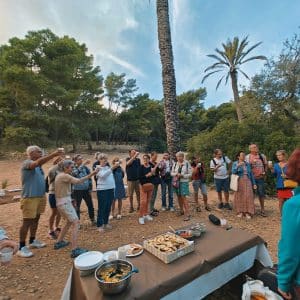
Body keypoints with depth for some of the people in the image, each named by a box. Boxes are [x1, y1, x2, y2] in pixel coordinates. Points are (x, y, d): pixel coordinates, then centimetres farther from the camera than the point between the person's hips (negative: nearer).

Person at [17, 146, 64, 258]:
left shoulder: (38, 165, 13)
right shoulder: (27, 163, -16)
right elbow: (39, 162, -34)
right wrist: (54, 154, -42)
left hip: (40, 196, 9)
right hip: (29, 198, -8)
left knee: (36, 219, 17)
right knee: (27, 222, -1)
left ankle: (32, 241, 32)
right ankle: (21, 247, 11)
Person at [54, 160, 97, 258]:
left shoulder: (59, 175, 12)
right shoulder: (65, 176, -17)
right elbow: (78, 181, -31)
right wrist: (90, 175, -33)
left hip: (61, 202, 10)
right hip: (65, 202, -10)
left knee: (69, 222, 22)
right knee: (75, 223, -11)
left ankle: (59, 242, 32)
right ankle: (74, 250, -13)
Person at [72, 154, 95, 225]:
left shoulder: (86, 168, 0)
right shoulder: (73, 168, -8)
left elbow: (89, 178, 5)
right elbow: (76, 173, -32)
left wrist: (90, 189, 2)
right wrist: (83, 164, -40)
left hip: (86, 190, 3)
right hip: (77, 190, -3)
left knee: (90, 205, 9)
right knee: (77, 206, 10)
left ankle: (92, 220, 25)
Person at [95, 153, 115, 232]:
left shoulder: (108, 167, 11)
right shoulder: (98, 168, -5)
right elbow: (103, 175, -23)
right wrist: (111, 169, -26)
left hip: (111, 189, 6)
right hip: (102, 190, -6)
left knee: (108, 208, 14)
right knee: (101, 208, 2)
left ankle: (105, 223, 29)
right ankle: (99, 225, 14)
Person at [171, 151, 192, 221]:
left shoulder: (187, 164, -7)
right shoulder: (175, 164, 4)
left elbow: (190, 174, -6)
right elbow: (172, 173, 8)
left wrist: (182, 175, -18)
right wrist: (176, 174, -12)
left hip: (184, 182, -4)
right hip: (176, 182, 5)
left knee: (183, 197, -9)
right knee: (179, 197, 12)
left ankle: (187, 214, -2)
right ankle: (182, 210, 30)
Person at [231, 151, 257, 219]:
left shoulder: (247, 164, 11)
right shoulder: (235, 163, 2)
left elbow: (251, 174, 12)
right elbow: (233, 172, -12)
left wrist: (254, 183, 8)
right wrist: (238, 166, -26)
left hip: (247, 182, 3)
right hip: (239, 182, -2)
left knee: (248, 196, -3)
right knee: (239, 197, 1)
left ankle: (247, 212, 3)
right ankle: (240, 212, 11)